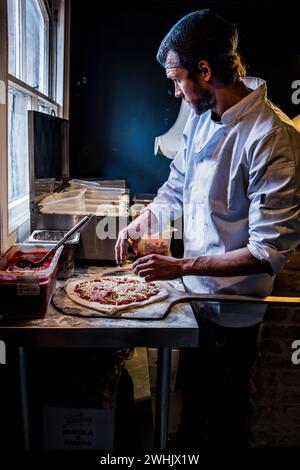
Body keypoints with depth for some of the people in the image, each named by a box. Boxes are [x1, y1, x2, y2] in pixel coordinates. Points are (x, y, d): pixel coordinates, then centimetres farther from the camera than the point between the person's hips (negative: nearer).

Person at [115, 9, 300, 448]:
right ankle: (188, 442, 55)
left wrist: (182, 266, -26)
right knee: (192, 394, 30)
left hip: (231, 308, -7)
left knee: (224, 417, 19)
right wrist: (141, 222, -2)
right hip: (195, 293, 7)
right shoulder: (200, 117, -1)